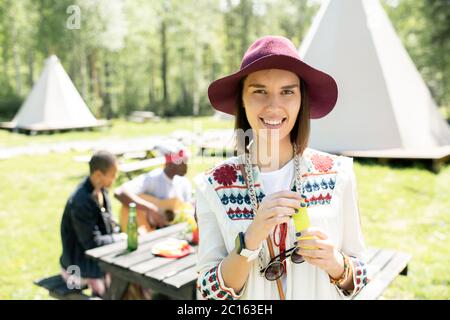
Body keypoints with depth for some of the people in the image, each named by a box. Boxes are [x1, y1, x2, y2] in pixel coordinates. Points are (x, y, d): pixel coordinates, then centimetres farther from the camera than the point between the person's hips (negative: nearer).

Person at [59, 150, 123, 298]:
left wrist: (119, 231, -8)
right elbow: (92, 242, -24)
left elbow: (108, 222, 9)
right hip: (78, 264, -8)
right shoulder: (81, 202, -28)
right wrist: (118, 238, -12)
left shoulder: (101, 189, -3)